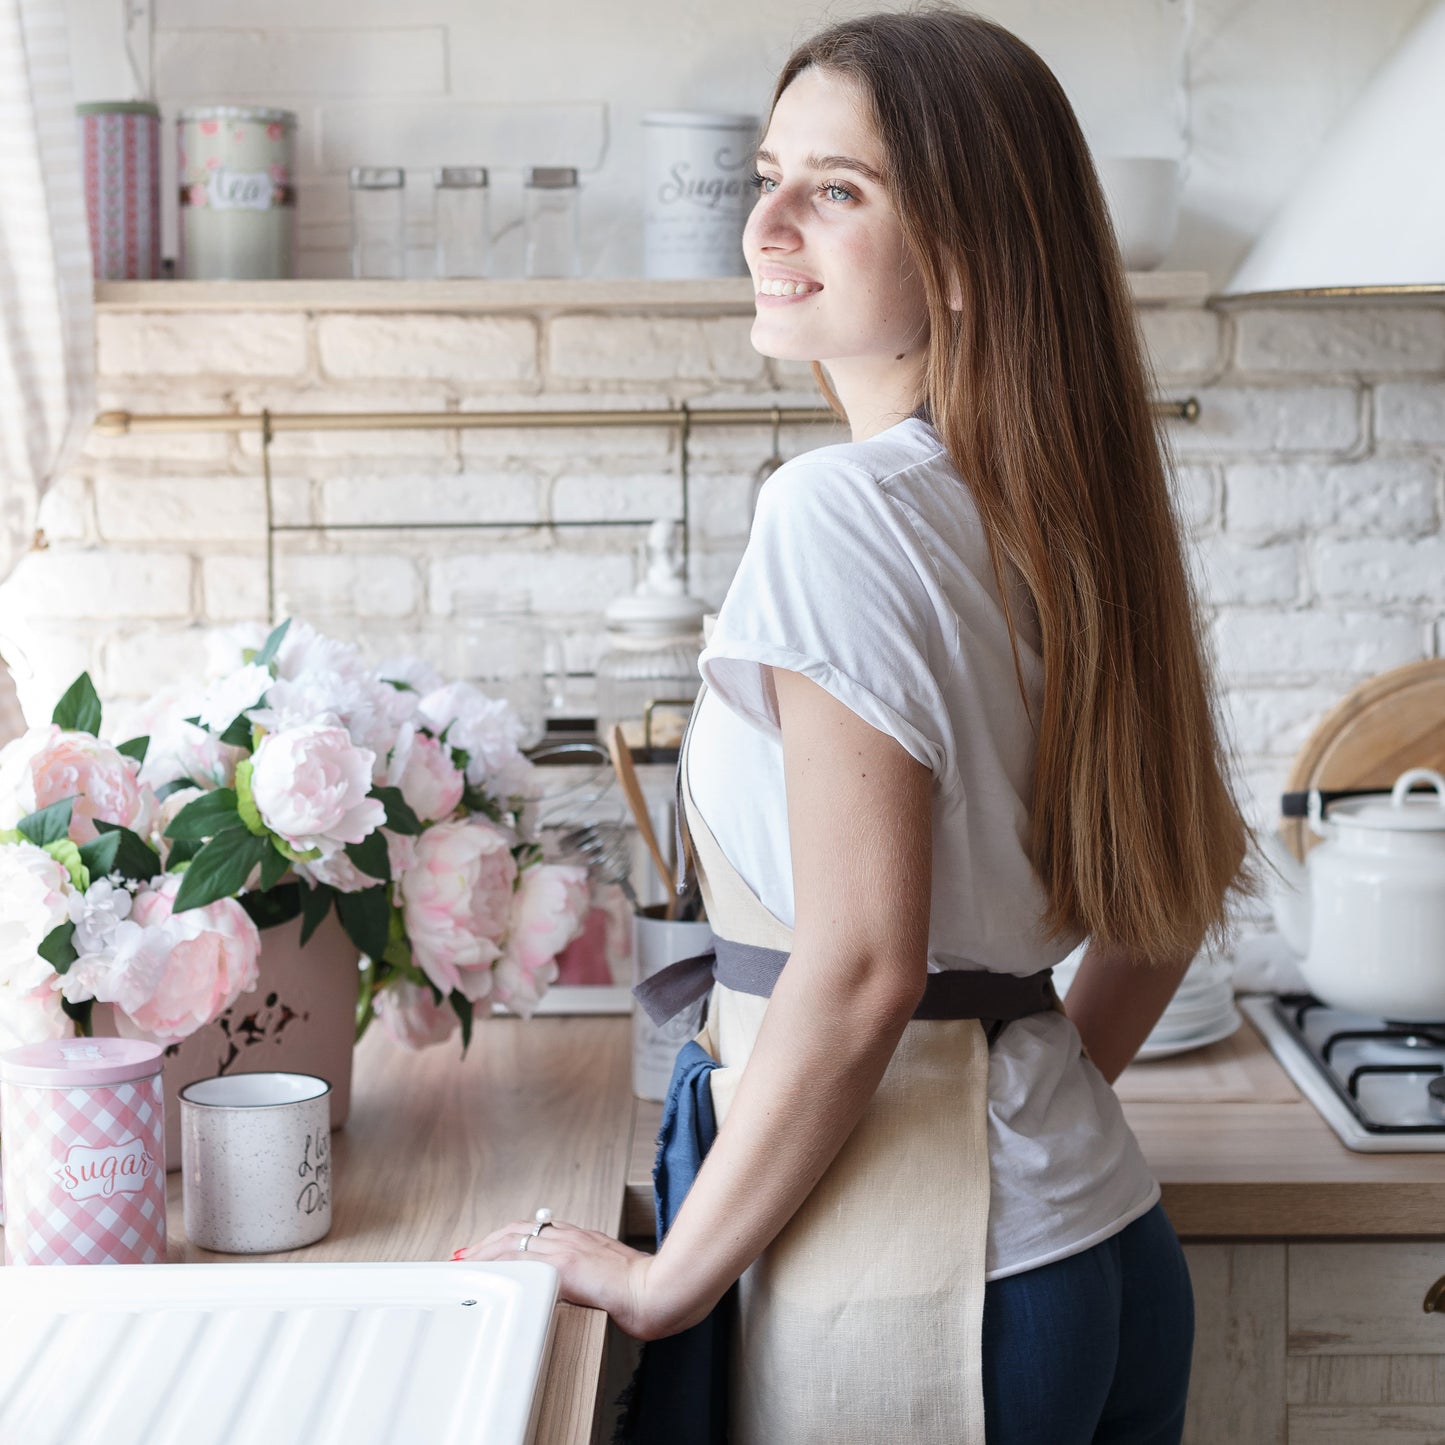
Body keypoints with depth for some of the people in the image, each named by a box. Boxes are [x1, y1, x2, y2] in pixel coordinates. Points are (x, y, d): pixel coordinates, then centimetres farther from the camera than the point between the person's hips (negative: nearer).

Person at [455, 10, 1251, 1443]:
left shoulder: (839, 507, -18)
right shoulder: (1060, 506, 6)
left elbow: (858, 974, -21)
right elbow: (1184, 889, 16)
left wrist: (667, 1276, -12)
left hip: (924, 1288, -8)